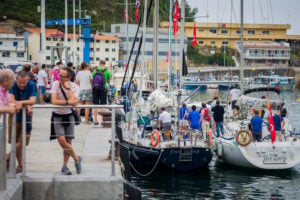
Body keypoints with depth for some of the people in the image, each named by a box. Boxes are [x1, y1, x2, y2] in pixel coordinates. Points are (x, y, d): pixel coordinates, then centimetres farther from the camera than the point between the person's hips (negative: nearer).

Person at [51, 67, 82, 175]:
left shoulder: (75, 87, -8)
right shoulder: (56, 84, -9)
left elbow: (74, 102, -24)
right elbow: (54, 101, -18)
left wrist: (68, 88, -22)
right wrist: (68, 102, -20)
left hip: (69, 115, 1)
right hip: (57, 116, -1)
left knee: (68, 141, 3)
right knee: (61, 140, -15)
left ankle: (65, 165, 15)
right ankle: (76, 158, 2)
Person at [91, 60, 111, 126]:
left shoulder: (95, 71, 2)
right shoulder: (107, 71, -4)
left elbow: (92, 79, 7)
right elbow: (108, 81, 4)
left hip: (95, 89, 2)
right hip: (103, 89, -2)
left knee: (95, 105, 7)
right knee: (103, 105, 3)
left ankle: (95, 120, 6)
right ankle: (102, 120, 0)